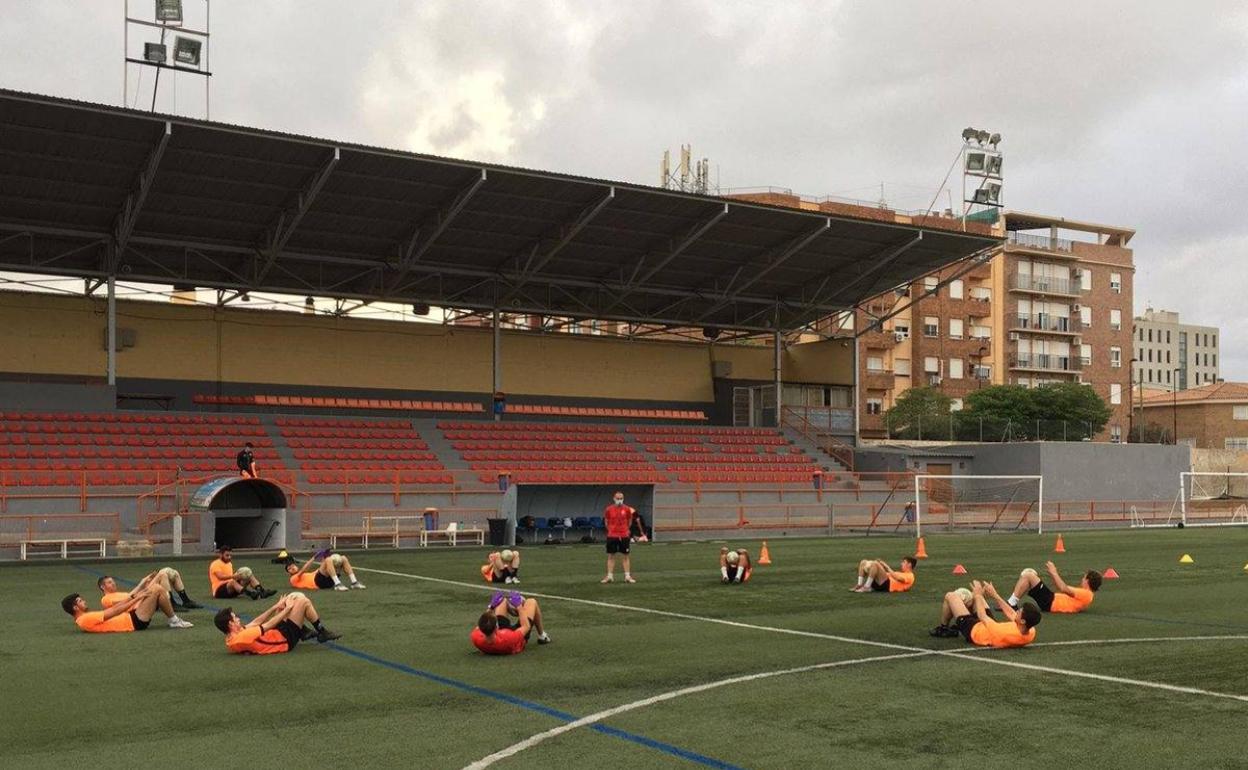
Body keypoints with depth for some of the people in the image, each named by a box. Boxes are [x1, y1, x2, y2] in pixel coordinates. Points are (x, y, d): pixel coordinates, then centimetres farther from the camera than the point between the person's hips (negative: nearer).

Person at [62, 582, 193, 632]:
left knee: (154, 587, 10)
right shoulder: (86, 620, -17)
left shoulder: (86, 618, 15)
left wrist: (133, 595, 12)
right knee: (157, 589, -13)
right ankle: (174, 621, -1)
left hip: (131, 617, 10)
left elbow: (113, 608, 17)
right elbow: (115, 611, -17)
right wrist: (137, 598, -11)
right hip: (135, 622, -10)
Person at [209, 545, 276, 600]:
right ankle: (250, 593, -66)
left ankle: (261, 591, -33)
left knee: (250, 576, -6)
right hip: (219, 590, -8)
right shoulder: (216, 564, -6)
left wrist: (238, 575, -4)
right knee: (232, 582, -39)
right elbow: (220, 577, -23)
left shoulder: (229, 564, 21)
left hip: (231, 590, 8)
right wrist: (233, 576, -38)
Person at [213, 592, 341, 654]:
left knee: (294, 596, 13)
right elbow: (268, 625, -23)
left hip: (278, 633, 10)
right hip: (285, 640, -10)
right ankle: (322, 633, 8)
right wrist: (287, 608, -11)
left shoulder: (231, 639, -2)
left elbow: (255, 622, 4)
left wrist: (276, 607, 1)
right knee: (303, 601, -9)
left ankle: (304, 633, 24)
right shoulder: (241, 638, -32)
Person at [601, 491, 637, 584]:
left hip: (624, 536, 0)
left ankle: (627, 576, 8)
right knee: (610, 556, 4)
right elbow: (607, 522, 11)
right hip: (612, 536, 0)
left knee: (625, 556, 4)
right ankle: (610, 576, 10)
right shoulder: (609, 509, -1)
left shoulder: (627, 509, -1)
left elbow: (629, 521, 12)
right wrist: (611, 530, 10)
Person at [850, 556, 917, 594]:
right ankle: (859, 585, -11)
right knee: (864, 562, 5)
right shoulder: (902, 574, 37)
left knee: (875, 563, -30)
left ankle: (866, 587, -27)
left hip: (887, 586, -10)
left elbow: (896, 577, -14)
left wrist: (887, 567, -6)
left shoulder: (909, 576, 5)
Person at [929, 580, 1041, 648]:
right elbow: (1012, 615, -7)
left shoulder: (1003, 633, -47)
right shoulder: (1031, 633, -27)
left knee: (950, 596, 4)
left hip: (973, 631, -7)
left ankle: (942, 629, 31)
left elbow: (982, 616, -28)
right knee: (975, 596, 21)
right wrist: (995, 596, -1)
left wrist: (978, 595, -13)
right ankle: (955, 627, 40)